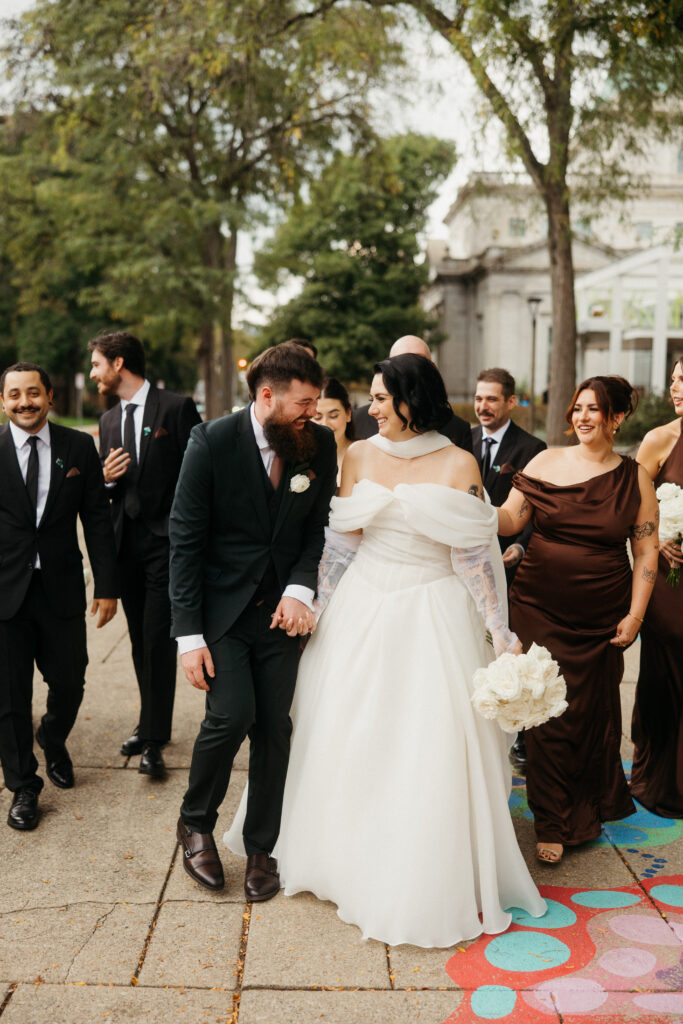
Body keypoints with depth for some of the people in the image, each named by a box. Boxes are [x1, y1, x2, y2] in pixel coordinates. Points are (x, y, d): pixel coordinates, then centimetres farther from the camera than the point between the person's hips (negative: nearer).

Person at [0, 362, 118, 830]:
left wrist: (107, 586, -2)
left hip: (62, 589, 1)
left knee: (69, 684, 10)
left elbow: (98, 520, 2)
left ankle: (53, 741, 44)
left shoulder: (79, 447, 1)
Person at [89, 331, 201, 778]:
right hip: (127, 543, 6)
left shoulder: (177, 407, -7)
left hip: (167, 543, -6)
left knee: (159, 641, -6)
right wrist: (107, 478, -3)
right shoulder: (109, 420, 14)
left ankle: (154, 740, 2)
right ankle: (152, 722, 27)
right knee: (140, 641, 13)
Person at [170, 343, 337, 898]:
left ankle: (261, 847, 25)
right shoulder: (213, 442, -13)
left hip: (281, 608, 3)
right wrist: (189, 634, -14)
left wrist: (300, 589, -14)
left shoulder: (320, 444, -3)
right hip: (221, 606, -3)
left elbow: (319, 527, 4)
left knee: (275, 727, 5)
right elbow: (185, 539, -11)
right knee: (232, 714, -14)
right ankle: (196, 821, 15)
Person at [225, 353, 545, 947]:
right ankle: (349, 859, 34)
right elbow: (339, 539, 8)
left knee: (431, 752, 0)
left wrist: (502, 634, -9)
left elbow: (474, 557, -7)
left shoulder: (458, 465, -7)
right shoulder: (359, 456, 3)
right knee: (345, 738, 11)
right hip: (362, 610, 4)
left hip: (432, 618, -3)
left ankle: (430, 885, 21)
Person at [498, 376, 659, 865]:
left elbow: (646, 551, 2)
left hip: (602, 617, 0)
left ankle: (594, 807, 35)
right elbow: (510, 519, -2)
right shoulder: (547, 462, 1)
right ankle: (555, 824, 20)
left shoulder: (635, 477, 1)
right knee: (548, 712, 3)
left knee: (594, 711, 9)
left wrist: (635, 613, -4)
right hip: (540, 607, 0)